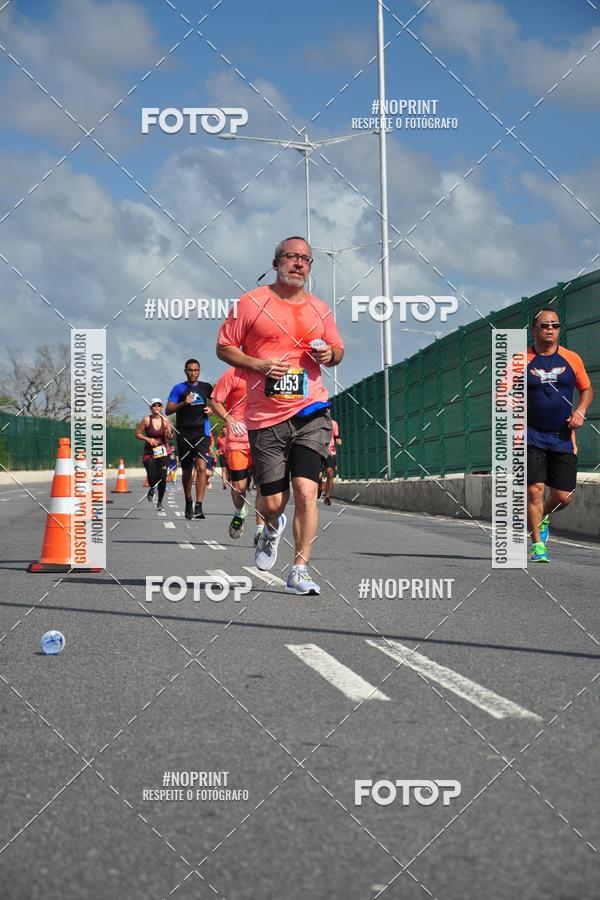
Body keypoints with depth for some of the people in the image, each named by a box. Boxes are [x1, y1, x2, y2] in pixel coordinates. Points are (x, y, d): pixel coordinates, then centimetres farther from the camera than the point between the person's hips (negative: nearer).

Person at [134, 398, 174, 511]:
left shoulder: (165, 420, 1)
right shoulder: (146, 420, -5)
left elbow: (170, 437, 7)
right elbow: (137, 434, 0)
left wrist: (169, 432, -15)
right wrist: (148, 439, -14)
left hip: (163, 451, 1)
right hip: (149, 451, -1)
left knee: (162, 476, -10)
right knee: (152, 478, -7)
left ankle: (160, 502, 7)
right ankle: (152, 488, 32)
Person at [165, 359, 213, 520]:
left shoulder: (206, 387, 10)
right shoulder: (178, 389, 5)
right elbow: (168, 410, -1)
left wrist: (211, 409, 2)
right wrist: (184, 403, -16)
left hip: (202, 432, 0)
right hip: (184, 434, 1)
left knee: (201, 467, -17)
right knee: (186, 470, 11)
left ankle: (198, 507, -22)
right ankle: (188, 503, 30)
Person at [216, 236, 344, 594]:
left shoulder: (320, 309, 13)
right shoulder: (251, 303, 2)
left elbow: (337, 350, 25)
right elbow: (224, 348, 4)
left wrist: (330, 354, 1)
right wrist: (261, 365, -11)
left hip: (310, 411, 2)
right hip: (265, 416, -2)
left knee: (306, 490, -13)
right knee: (272, 502, 0)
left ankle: (300, 571, -5)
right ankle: (273, 527, 39)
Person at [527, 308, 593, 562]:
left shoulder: (572, 359, 5)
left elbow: (587, 389, 16)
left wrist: (580, 411, -1)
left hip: (563, 438, 2)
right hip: (532, 437, -2)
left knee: (563, 497, 1)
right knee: (534, 489, -12)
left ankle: (541, 518, 34)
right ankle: (537, 544, 2)